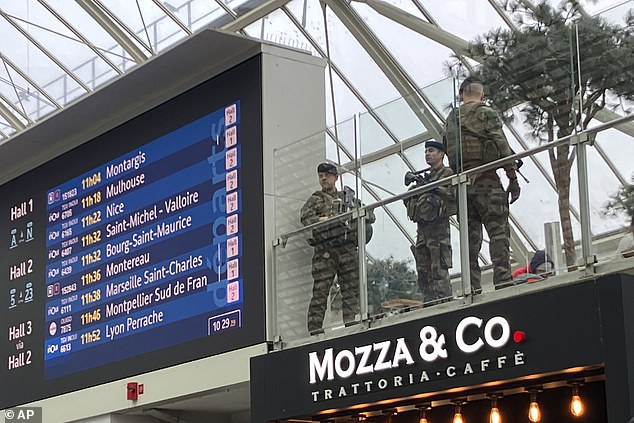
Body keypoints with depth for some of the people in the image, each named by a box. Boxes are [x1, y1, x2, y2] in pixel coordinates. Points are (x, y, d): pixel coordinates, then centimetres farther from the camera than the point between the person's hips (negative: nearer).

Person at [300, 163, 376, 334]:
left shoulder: (348, 197, 23)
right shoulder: (316, 199, 16)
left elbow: (370, 215, 21)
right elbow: (305, 217, -2)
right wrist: (323, 220, -15)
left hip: (349, 249, 3)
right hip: (325, 251, -3)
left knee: (352, 288, -1)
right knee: (320, 290, -8)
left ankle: (352, 323, 1)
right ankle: (315, 328, -10)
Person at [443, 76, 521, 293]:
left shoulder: (452, 118, 18)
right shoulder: (486, 113, 0)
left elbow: (449, 149, 16)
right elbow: (502, 145, -7)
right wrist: (513, 178, -6)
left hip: (461, 182, 5)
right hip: (485, 178, -5)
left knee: (470, 236, 5)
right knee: (498, 231, -8)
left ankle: (472, 287, 0)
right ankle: (503, 281, -19)